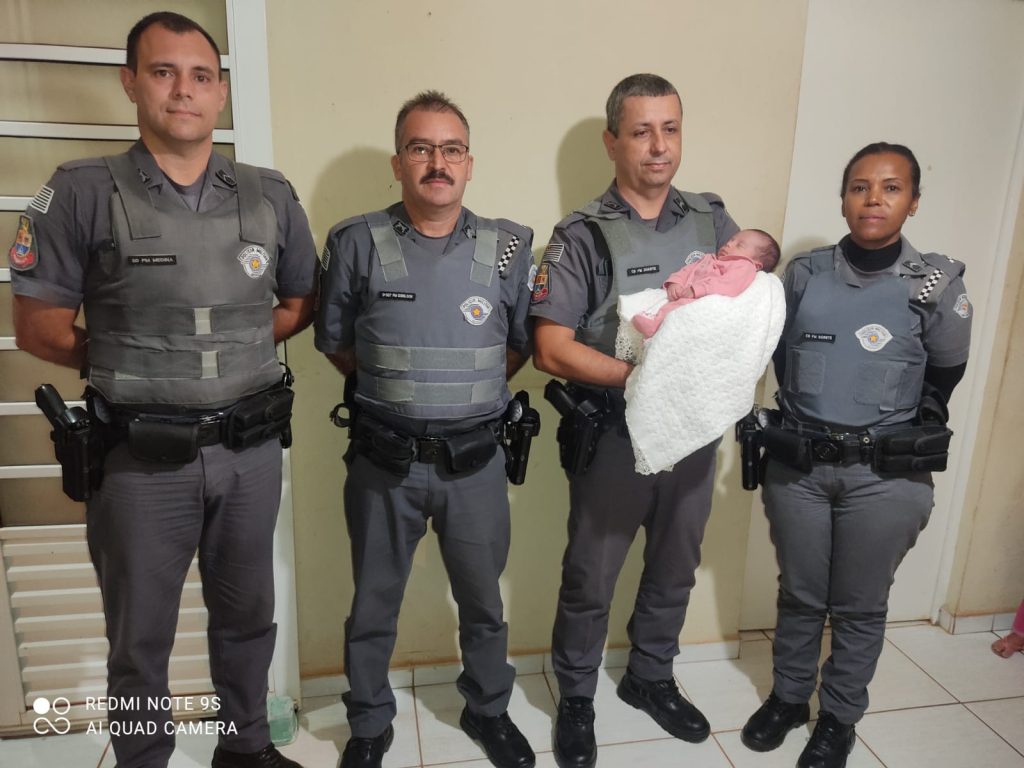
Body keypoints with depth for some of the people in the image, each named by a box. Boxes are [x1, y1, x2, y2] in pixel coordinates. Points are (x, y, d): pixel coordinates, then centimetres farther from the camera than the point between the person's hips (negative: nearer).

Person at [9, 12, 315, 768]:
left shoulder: (271, 195, 2)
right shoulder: (82, 193, -7)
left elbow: (300, 303, 12)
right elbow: (39, 327, -5)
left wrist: (236, 356, 0)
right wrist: (131, 367, -3)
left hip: (251, 448, 3)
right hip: (142, 458, -2)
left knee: (247, 615, 20)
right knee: (139, 637, 15)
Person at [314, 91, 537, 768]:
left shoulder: (509, 248, -1)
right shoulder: (356, 244, -4)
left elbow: (522, 344, 8)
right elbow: (335, 342, 6)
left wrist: (471, 388, 3)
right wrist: (393, 388, 5)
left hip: (475, 461, 1)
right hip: (384, 460, 0)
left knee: (483, 599, 18)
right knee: (374, 604, 16)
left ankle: (489, 710, 44)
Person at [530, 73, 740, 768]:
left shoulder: (714, 221, 4)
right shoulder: (583, 237, -9)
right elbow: (551, 348, -16)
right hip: (613, 438, -4)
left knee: (675, 571, 21)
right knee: (590, 580, 11)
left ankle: (651, 679, 46)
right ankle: (576, 699, 36)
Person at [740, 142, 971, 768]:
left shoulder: (938, 282, -6)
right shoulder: (806, 273, 1)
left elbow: (943, 379, 3)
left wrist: (900, 443, 9)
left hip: (886, 477, -1)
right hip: (798, 465, 2)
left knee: (860, 606, 13)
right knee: (799, 595, 16)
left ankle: (840, 718, 34)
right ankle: (788, 697, 38)